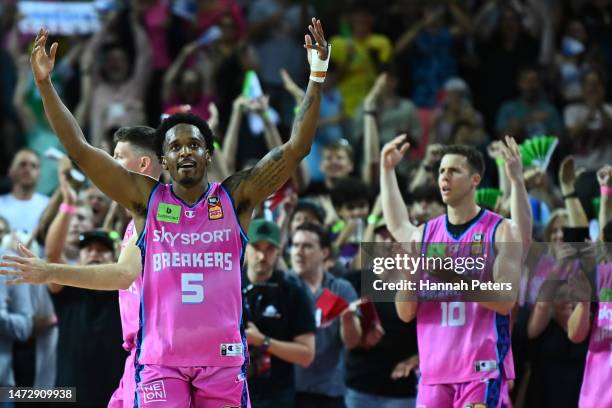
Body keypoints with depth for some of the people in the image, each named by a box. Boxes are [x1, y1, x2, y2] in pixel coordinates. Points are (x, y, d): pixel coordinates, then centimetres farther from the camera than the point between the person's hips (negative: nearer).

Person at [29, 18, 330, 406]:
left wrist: (317, 77, -9)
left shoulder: (235, 197, 4)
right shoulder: (147, 198, 5)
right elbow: (80, 149, 1)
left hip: (224, 358, 0)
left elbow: (296, 148, -2)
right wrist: (45, 84, -5)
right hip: (160, 359, 0)